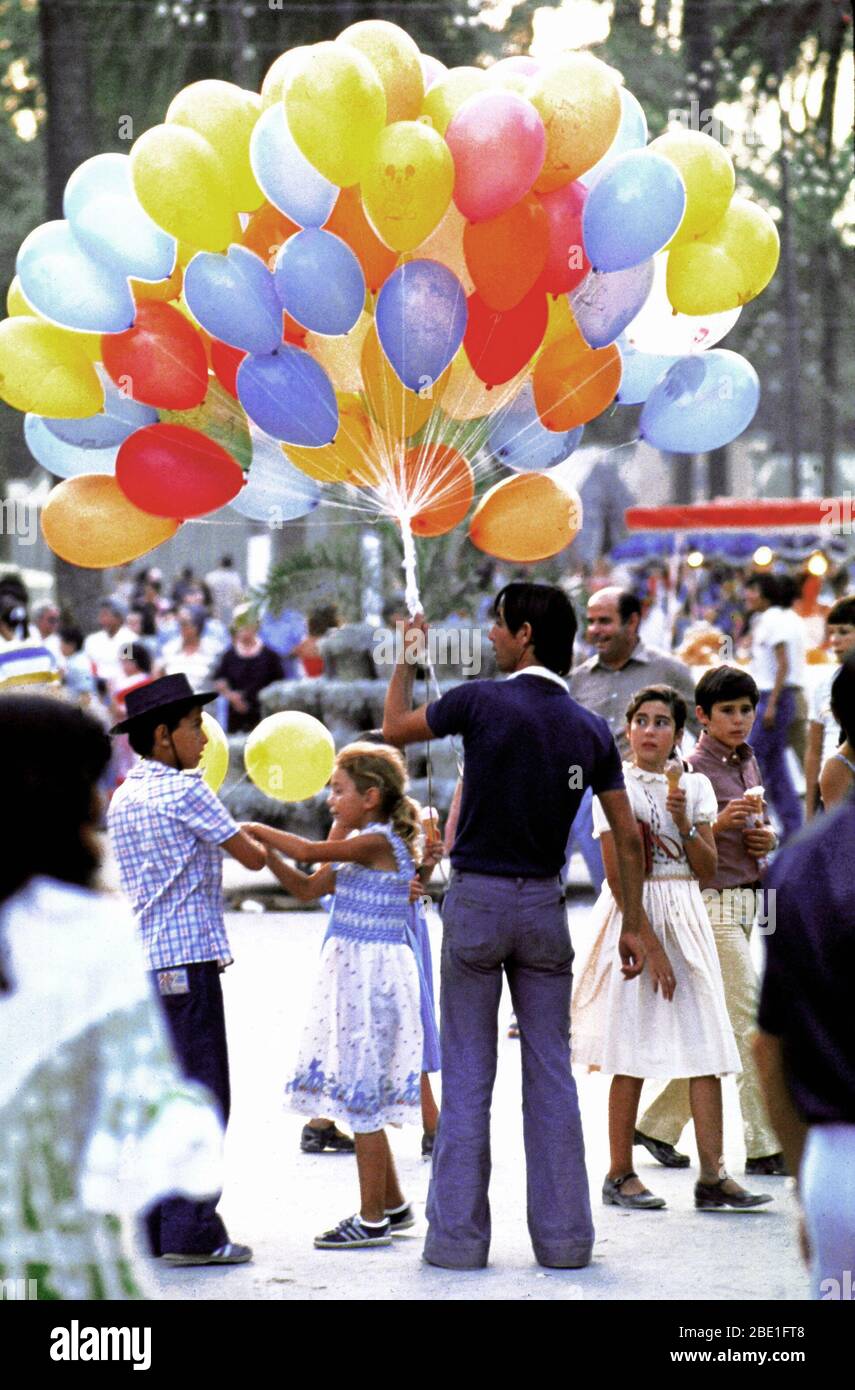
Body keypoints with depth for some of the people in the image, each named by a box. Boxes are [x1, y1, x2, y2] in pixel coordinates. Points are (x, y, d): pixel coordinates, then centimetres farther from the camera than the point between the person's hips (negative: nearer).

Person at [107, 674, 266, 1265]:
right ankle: (190, 1231, -7)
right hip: (186, 957, -8)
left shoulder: (122, 796, 14)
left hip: (138, 961, 8)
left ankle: (146, 1229, 13)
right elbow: (252, 857, -6)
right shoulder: (185, 791, -9)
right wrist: (259, 841, 15)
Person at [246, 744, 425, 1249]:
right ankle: (394, 1206, 23)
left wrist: (252, 830, -13)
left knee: (361, 1099, -4)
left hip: (374, 975, -9)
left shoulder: (379, 842, -14)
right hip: (355, 973, 9)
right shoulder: (359, 846, 14)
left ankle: (372, 1220, 2)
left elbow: (309, 851, -22)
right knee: (364, 1100, 14)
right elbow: (309, 888, 15)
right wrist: (265, 850, 4)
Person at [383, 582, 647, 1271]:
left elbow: (395, 728, 8)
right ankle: (564, 1235, 7)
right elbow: (628, 837, 5)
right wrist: (633, 925, 13)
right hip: (545, 904, 3)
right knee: (551, 1070, 8)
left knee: (467, 1072, 1)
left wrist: (406, 658, 22)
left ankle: (459, 1235, 2)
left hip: (476, 898, -3)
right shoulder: (592, 729, 3)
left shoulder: (482, 701, -10)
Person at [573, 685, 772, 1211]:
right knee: (633, 1051, -2)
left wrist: (684, 823, -11)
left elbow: (707, 869, 5)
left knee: (706, 1045, -3)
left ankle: (713, 1176, -4)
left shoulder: (695, 785, 10)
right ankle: (621, 1173, 7)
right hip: (634, 915, -4)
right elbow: (618, 876, -9)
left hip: (687, 917, 4)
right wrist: (650, 944, -14)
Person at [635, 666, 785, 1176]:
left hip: (746, 904, 8)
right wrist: (719, 825, -25)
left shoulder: (748, 762, 13)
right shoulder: (692, 767, -10)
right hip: (713, 905, -8)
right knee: (752, 1021, -10)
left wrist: (768, 837, 5)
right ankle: (765, 1147, -6)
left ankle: (660, 1125, 22)